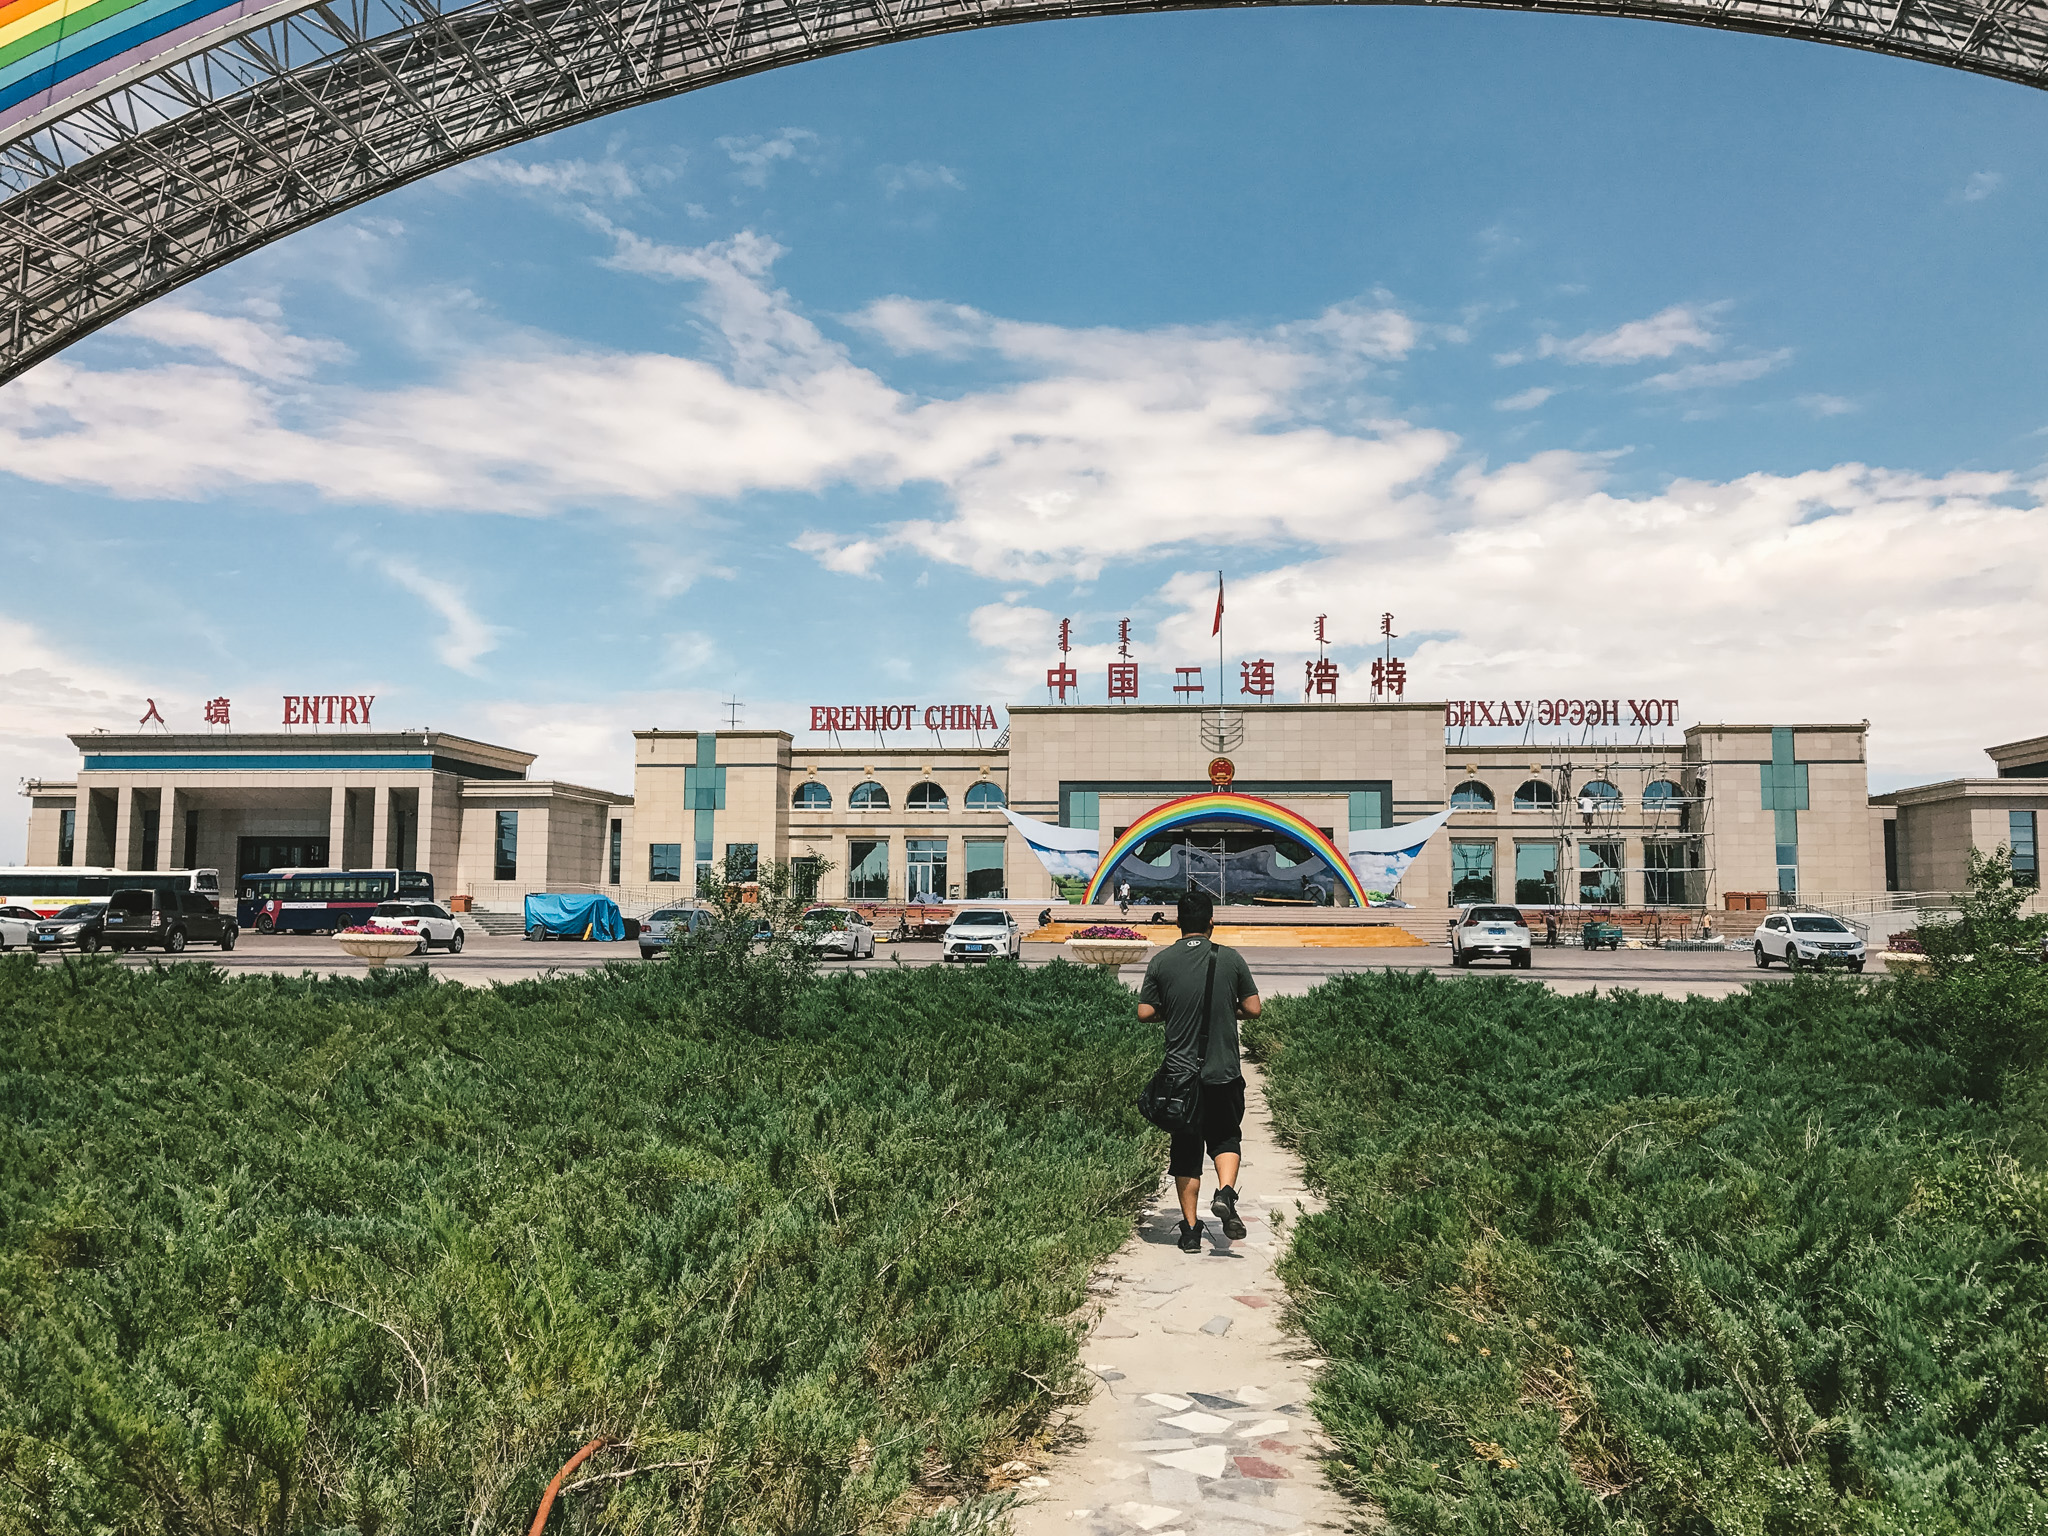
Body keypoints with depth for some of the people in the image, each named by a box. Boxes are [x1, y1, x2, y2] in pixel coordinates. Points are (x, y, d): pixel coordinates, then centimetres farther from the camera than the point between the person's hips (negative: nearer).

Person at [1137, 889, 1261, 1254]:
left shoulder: (1161, 961, -3)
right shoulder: (1231, 959, -3)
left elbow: (1145, 1014, -3)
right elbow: (1253, 1009, 0)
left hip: (1180, 1071, 0)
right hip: (1225, 1071, 0)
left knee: (1186, 1149, 9)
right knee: (1226, 1136, 17)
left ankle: (1191, 1229, 11)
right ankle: (1225, 1192, -8)